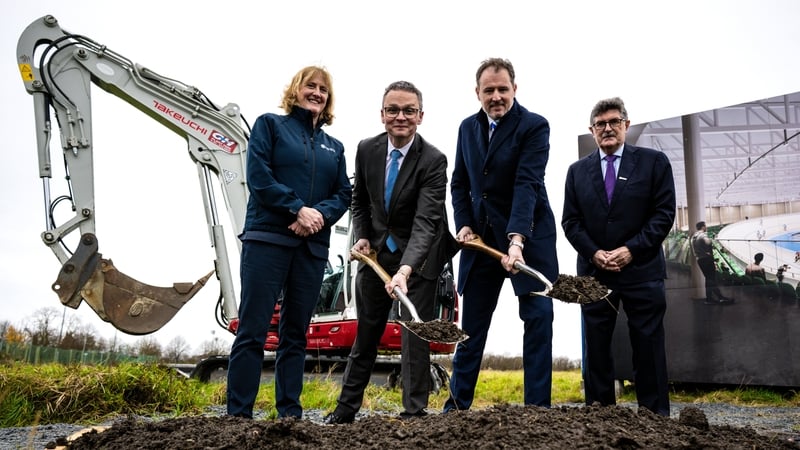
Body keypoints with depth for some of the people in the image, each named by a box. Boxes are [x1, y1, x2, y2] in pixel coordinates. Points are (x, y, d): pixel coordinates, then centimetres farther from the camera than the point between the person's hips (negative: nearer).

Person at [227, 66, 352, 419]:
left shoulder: (334, 147, 20)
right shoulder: (270, 125, 7)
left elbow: (343, 195, 11)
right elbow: (258, 177, -7)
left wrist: (321, 215, -10)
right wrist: (298, 209, -15)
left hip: (313, 246, 5)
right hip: (267, 239, -5)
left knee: (295, 333, 8)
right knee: (253, 329, -6)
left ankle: (290, 413, 13)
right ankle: (238, 414, -2)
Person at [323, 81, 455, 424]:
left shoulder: (433, 160, -21)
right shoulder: (366, 149, -6)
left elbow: (426, 220, -31)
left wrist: (405, 269, -43)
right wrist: (362, 238, -6)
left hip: (418, 255, -4)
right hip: (376, 251, 5)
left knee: (415, 333, -2)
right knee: (365, 332, 13)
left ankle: (414, 412, 9)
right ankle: (346, 408, 24)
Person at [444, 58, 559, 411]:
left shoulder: (535, 126, -11)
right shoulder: (468, 127, 7)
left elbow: (527, 184, -23)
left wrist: (517, 239, -33)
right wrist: (464, 225, -2)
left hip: (529, 237, -4)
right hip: (481, 237, 5)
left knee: (538, 321, -4)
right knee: (471, 325, 9)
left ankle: (537, 407, 5)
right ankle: (457, 404, 19)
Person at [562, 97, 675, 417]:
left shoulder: (653, 162, 3)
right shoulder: (578, 171, 11)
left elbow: (664, 213, -3)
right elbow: (570, 221, 7)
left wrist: (631, 250, -12)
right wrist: (594, 253, -8)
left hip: (642, 269, -2)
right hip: (594, 271, 3)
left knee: (648, 347, 1)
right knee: (596, 348, 5)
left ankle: (655, 416, 9)